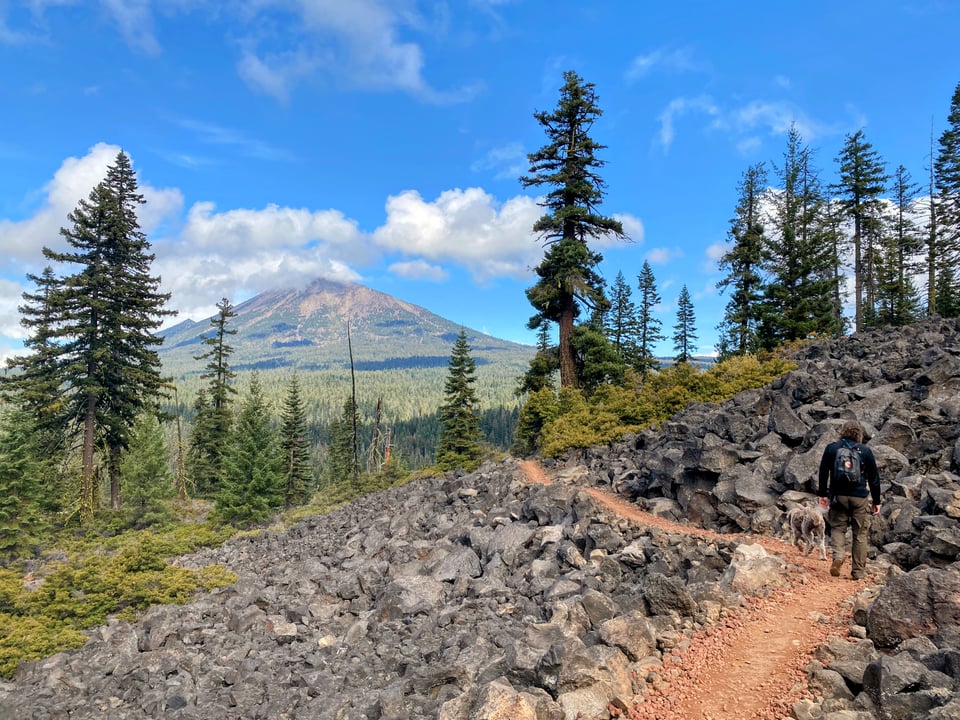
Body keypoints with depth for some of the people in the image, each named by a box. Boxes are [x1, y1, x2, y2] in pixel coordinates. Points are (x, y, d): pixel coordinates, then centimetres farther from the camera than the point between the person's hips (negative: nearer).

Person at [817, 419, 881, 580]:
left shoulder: (831, 448, 4)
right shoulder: (866, 451, 3)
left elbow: (823, 473, 5)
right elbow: (874, 478, 6)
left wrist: (822, 494, 13)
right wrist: (876, 501, 13)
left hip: (838, 495, 0)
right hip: (860, 497, 0)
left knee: (837, 527, 11)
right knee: (860, 534, 8)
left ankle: (838, 555, -15)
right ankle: (858, 571, 11)